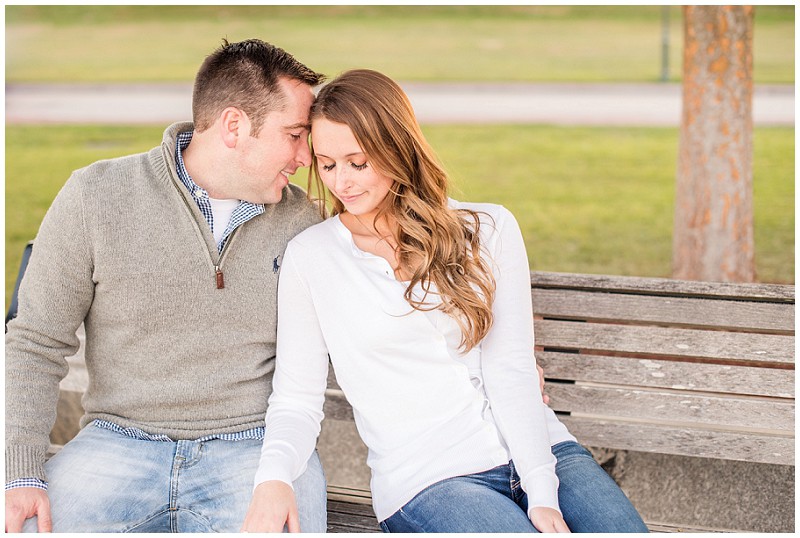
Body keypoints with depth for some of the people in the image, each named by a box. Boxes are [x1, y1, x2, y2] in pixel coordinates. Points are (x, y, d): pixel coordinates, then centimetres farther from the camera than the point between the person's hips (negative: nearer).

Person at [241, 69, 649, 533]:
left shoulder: (489, 229, 6)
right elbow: (297, 397, 3)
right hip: (428, 478, -2)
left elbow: (511, 369, -1)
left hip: (542, 451, 2)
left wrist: (543, 493, -12)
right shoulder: (309, 257, 4)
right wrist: (273, 477, -18)